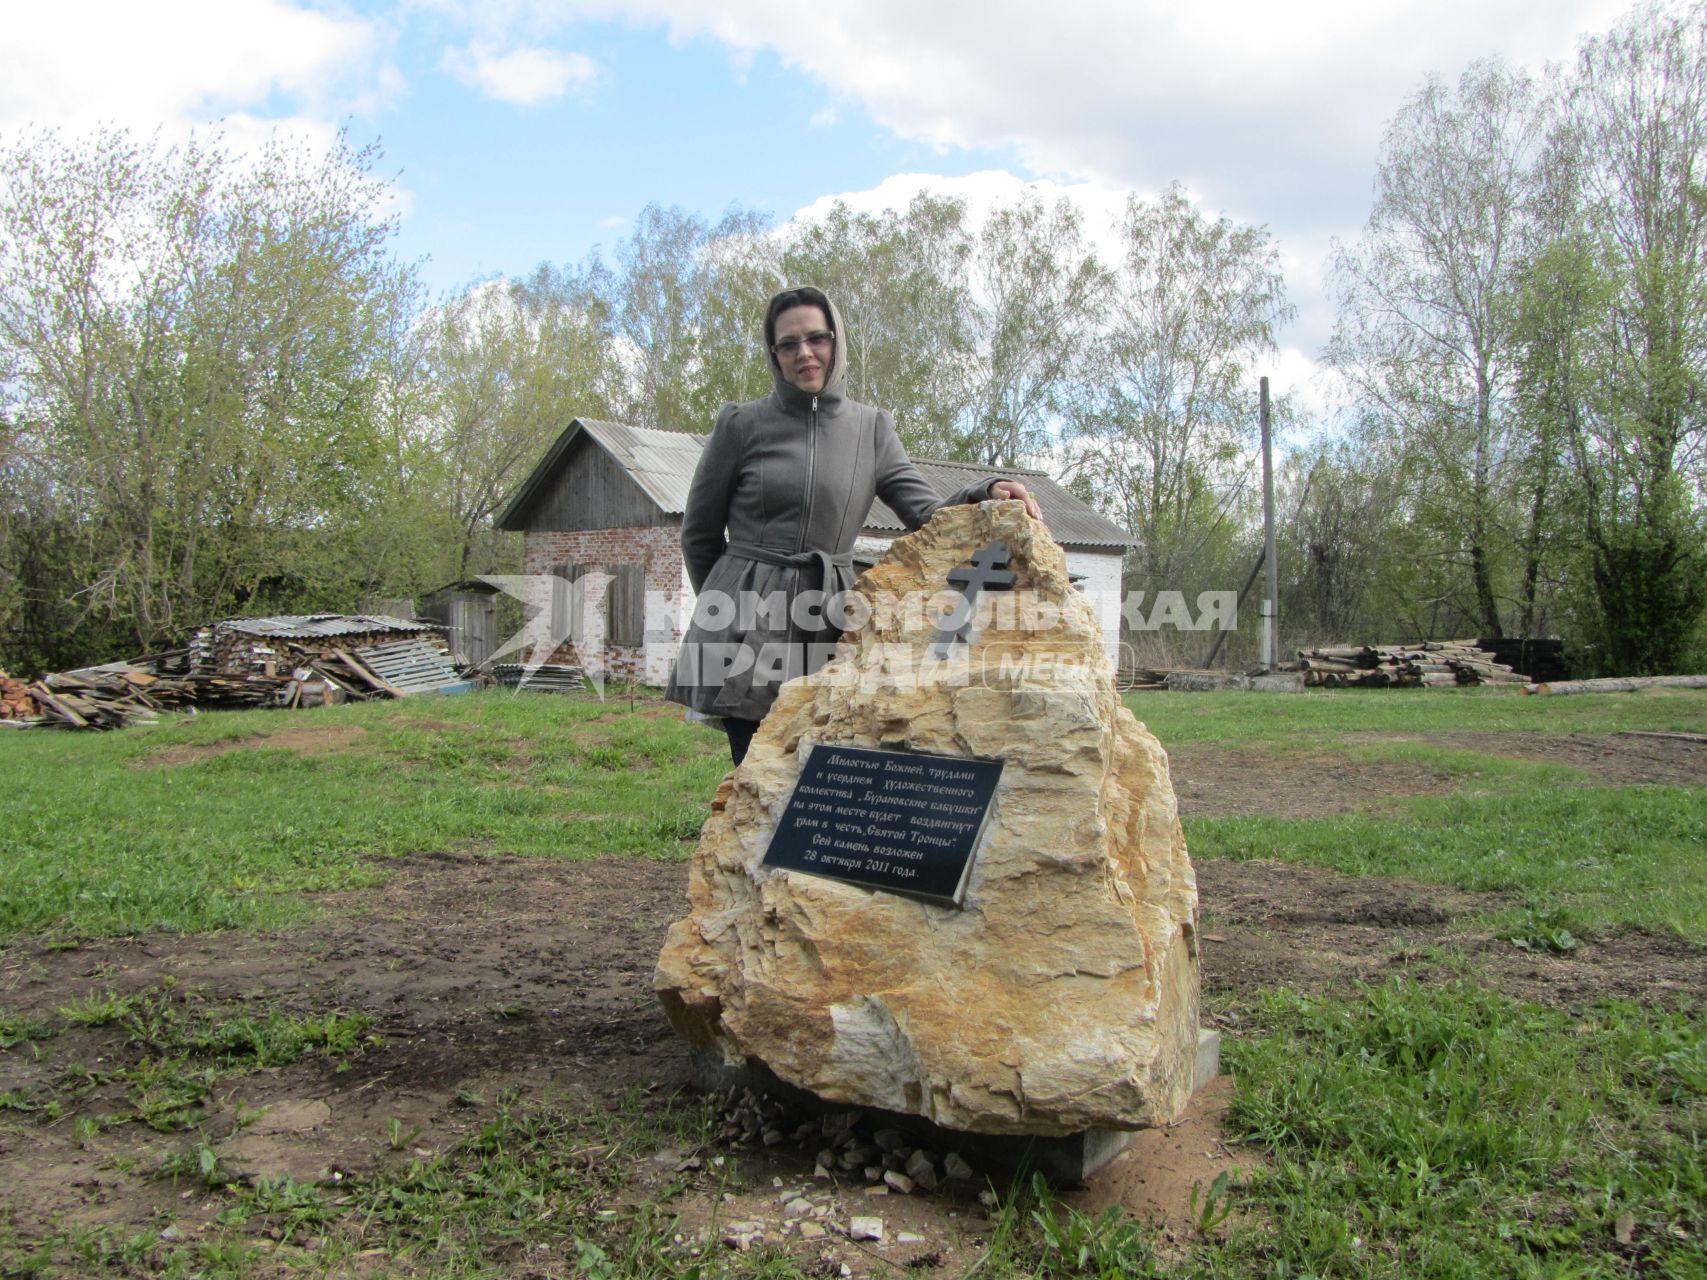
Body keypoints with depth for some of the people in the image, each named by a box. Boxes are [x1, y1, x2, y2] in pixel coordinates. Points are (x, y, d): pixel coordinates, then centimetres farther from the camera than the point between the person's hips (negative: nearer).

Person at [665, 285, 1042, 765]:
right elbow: (699, 533, 11)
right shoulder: (742, 423, 2)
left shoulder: (871, 427, 11)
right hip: (747, 630, -2)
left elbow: (928, 514, 4)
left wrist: (987, 493, -15)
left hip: (830, 620, 3)